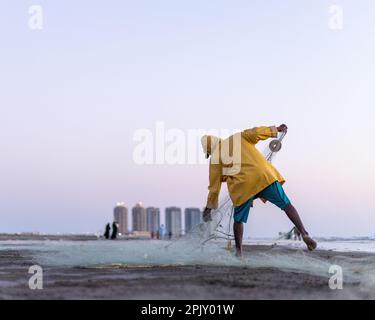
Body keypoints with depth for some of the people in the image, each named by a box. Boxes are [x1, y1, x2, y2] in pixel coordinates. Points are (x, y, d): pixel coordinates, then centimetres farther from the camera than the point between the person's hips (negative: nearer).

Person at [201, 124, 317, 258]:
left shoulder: (215, 159, 14)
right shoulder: (239, 137, 19)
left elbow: (214, 186, 15)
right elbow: (256, 133, 3)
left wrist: (210, 206, 24)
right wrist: (275, 129, 14)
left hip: (242, 187, -1)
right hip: (263, 176, 1)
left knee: (238, 220, 16)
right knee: (286, 205, 4)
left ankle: (239, 251, 20)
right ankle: (304, 233, -9)